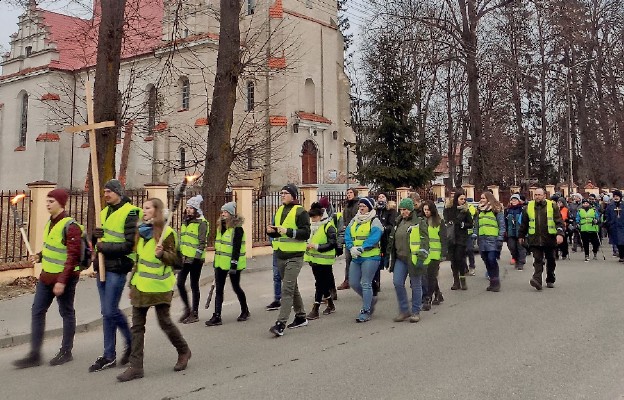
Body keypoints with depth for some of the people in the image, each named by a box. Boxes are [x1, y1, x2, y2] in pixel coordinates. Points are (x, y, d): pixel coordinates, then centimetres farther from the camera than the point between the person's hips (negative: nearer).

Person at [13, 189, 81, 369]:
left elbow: (73, 256, -22)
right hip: (46, 276, 9)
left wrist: (62, 281, -24)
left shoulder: (70, 226, -18)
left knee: (66, 313, 7)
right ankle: (35, 354, 15)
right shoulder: (50, 222, 9)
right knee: (37, 312, 8)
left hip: (63, 278, -8)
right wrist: (39, 256, 3)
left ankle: (66, 352, 20)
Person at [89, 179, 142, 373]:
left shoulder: (130, 213, -12)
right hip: (103, 267, 8)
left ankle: (109, 355, 11)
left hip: (117, 268, -8)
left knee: (109, 312, -6)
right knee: (109, 311, 11)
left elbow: (130, 245, -17)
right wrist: (96, 235, -1)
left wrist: (105, 247, -15)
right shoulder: (105, 212, 15)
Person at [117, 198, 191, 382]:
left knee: (165, 322, 3)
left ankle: (184, 351, 26)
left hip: (159, 286, -6)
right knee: (137, 325, 3)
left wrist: (162, 254, -32)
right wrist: (133, 283, 18)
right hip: (141, 285, 6)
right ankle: (136, 367, 6)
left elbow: (174, 259, -11)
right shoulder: (142, 231, 10)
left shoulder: (167, 232, -11)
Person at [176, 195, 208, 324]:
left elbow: (202, 243, -13)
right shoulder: (185, 221, 15)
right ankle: (187, 308, 20)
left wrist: (195, 257, -19)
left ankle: (195, 313, 13)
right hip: (185, 258, 7)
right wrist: (180, 254, 17)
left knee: (194, 285, 2)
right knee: (180, 283, 2)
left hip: (195, 259, -6)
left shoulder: (201, 223, -8)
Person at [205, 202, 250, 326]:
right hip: (220, 263, 7)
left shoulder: (237, 228, -14)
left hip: (232, 264, -7)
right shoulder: (221, 227, 12)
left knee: (236, 287, 7)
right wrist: (216, 261, 20)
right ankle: (217, 317, 4)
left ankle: (245, 311, 27)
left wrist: (234, 264, -22)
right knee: (218, 289, 3)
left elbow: (237, 248, -18)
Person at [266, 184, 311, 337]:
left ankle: (280, 324, -14)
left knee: (287, 290, -12)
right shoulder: (280, 210, 14)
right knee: (292, 287, 18)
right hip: (280, 255, 8)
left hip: (294, 256, -8)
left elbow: (306, 233, -16)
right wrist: (271, 231, 1)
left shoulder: (300, 212, -9)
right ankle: (301, 317, 31)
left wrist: (288, 231, -24)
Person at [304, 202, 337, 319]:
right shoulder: (312, 226, 12)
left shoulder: (329, 227, -13)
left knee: (320, 284, -5)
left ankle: (315, 310, -2)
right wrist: (308, 246, 6)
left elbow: (332, 244, -19)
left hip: (324, 260, -8)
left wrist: (316, 246, -22)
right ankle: (331, 305, 31)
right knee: (323, 283, 15)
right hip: (314, 259, 8)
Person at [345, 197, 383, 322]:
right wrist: (351, 248, -13)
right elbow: (347, 236, 6)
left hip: (370, 257, -7)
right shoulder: (354, 221, 16)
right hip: (355, 258, 7)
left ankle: (365, 311, 4)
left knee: (366, 284, -6)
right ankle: (370, 300, 31)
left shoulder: (374, 221, -3)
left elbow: (374, 238, -17)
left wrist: (361, 249, -24)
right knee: (353, 283, 8)